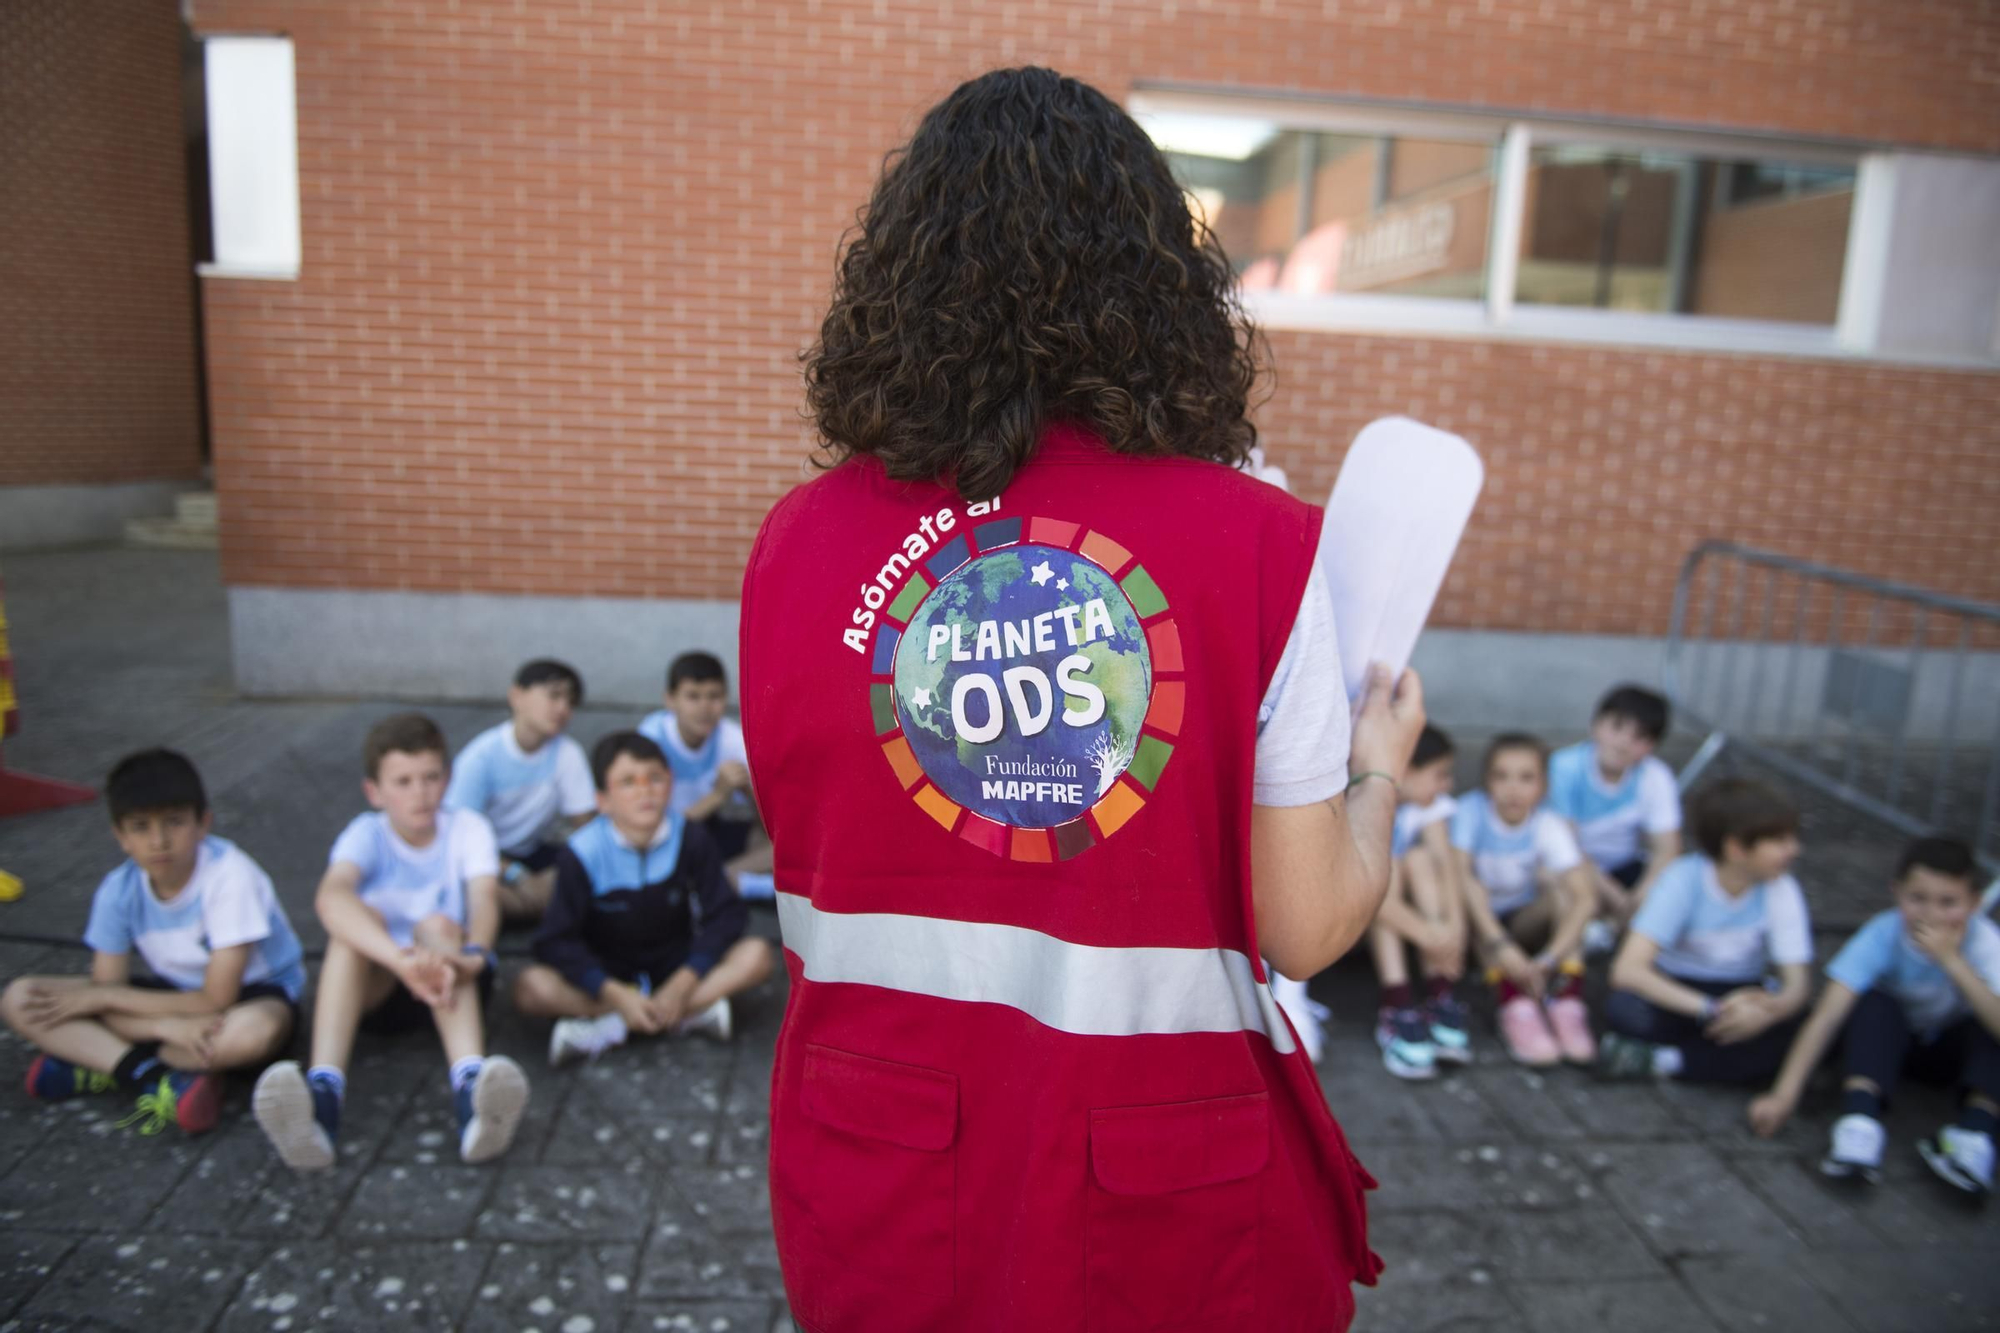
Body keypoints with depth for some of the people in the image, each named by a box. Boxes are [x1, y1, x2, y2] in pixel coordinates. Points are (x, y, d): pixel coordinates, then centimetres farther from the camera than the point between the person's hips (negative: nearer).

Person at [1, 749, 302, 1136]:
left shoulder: (229, 875, -26)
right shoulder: (119, 890, -12)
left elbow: (216, 1001, -24)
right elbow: (107, 985, -11)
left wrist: (103, 996, -16)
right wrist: (165, 1024, -33)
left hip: (251, 992, -5)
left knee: (257, 1030, -41)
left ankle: (100, 1065, -20)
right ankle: (155, 1077, -27)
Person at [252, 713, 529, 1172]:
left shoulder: (468, 828, -6)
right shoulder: (366, 834, -10)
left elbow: (485, 901, -24)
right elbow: (331, 897, -32)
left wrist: (471, 956, -49)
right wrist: (401, 959, -52)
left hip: (451, 984, 0)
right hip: (375, 985, 0)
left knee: (439, 925, -31)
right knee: (356, 919, -28)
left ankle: (470, 1086, -52)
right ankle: (323, 1091, -47)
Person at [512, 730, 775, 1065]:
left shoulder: (690, 838, -15)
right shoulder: (582, 853, -18)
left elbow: (726, 915, -13)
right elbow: (556, 941, -18)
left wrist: (682, 985, -24)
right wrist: (616, 995, -28)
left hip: (676, 967, 1)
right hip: (605, 975, -1)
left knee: (756, 955, -23)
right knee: (531, 988, -29)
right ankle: (694, 1012, -24)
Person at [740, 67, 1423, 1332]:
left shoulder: (798, 541, -10)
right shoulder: (1257, 545, -17)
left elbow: (805, 863, 1)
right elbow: (1306, 929, -11)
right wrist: (1379, 768, 6)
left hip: (874, 1173, 2)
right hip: (1157, 1190, -1)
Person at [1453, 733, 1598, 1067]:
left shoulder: (1549, 827, -18)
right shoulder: (1470, 811, -22)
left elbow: (1585, 897, -28)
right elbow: (1461, 875, -34)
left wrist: (1550, 958, -41)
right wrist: (1500, 946, -43)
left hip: (1524, 921, 2)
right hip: (1478, 924, -1)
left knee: (1562, 887, -24)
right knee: (1467, 896, -32)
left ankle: (1567, 1002, -27)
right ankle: (1516, 1007, -36)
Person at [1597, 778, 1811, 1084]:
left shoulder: (1782, 890, -14)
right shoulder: (1684, 879, -22)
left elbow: (1799, 984, -16)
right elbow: (1627, 969, -32)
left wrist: (1773, 1007, -41)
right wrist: (1712, 1009, -43)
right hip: (1678, 992, -3)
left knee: (1784, 1037, -32)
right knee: (1626, 1009, -36)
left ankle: (1661, 1060, -21)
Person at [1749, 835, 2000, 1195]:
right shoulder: (1883, 935, -27)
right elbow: (1826, 1016, -33)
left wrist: (1951, 960, -45)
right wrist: (1784, 1095, -41)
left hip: (1953, 1052, 1)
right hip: (1889, 1043, -1)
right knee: (1875, 1004, -32)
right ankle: (1859, 1120, -40)